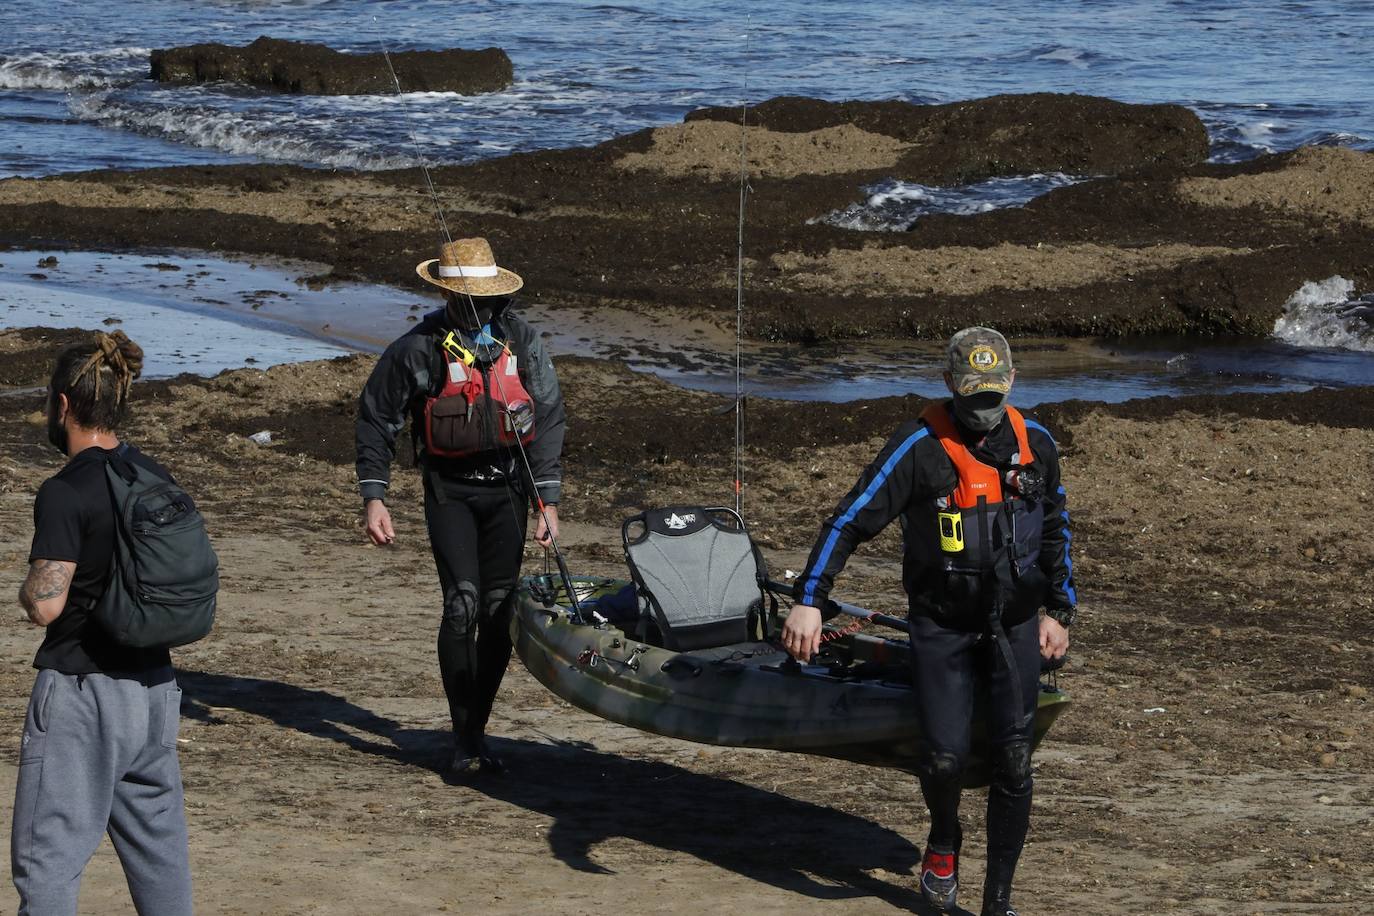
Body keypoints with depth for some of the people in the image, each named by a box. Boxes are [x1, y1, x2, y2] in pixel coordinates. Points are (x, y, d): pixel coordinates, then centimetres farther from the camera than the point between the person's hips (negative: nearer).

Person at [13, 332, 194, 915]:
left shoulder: (65, 493, -17)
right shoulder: (155, 478, 6)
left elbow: (45, 604, -20)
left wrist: (27, 589, 0)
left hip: (81, 691, -7)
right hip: (154, 685, 7)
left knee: (48, 855, -1)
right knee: (158, 841, 15)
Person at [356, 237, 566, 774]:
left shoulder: (520, 341, -1)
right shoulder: (419, 349, -8)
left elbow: (548, 419, 4)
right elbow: (376, 418, 1)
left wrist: (546, 500, 0)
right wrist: (373, 497, -3)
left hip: (506, 487, 3)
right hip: (449, 488, -2)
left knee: (498, 610, 1)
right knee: (462, 603, -14)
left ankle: (477, 731, 13)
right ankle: (463, 736, -6)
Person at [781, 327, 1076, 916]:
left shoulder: (1035, 445, 2)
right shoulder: (919, 447, -12)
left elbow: (1054, 531, 17)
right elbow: (850, 521, -15)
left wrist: (1058, 611, 13)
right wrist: (808, 601, -23)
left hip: (1015, 624, 3)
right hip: (941, 624, -3)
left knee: (1013, 761, -2)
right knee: (944, 756, -10)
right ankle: (944, 841, 25)